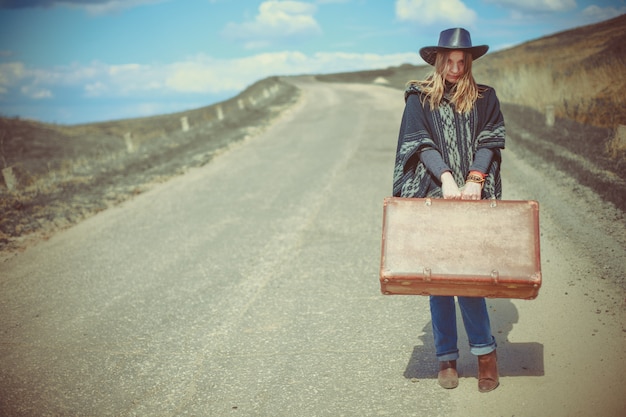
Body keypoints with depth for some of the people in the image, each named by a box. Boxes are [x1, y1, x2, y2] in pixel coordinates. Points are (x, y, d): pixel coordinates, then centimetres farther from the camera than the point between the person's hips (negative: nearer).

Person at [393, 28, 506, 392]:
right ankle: (447, 358, 12)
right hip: (433, 196, 0)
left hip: (471, 197, 0)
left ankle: (485, 352, 5)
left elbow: (489, 142, 1)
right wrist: (446, 178, -17)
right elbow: (422, 143, -3)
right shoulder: (419, 98, 7)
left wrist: (475, 179, -15)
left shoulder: (484, 98, 11)